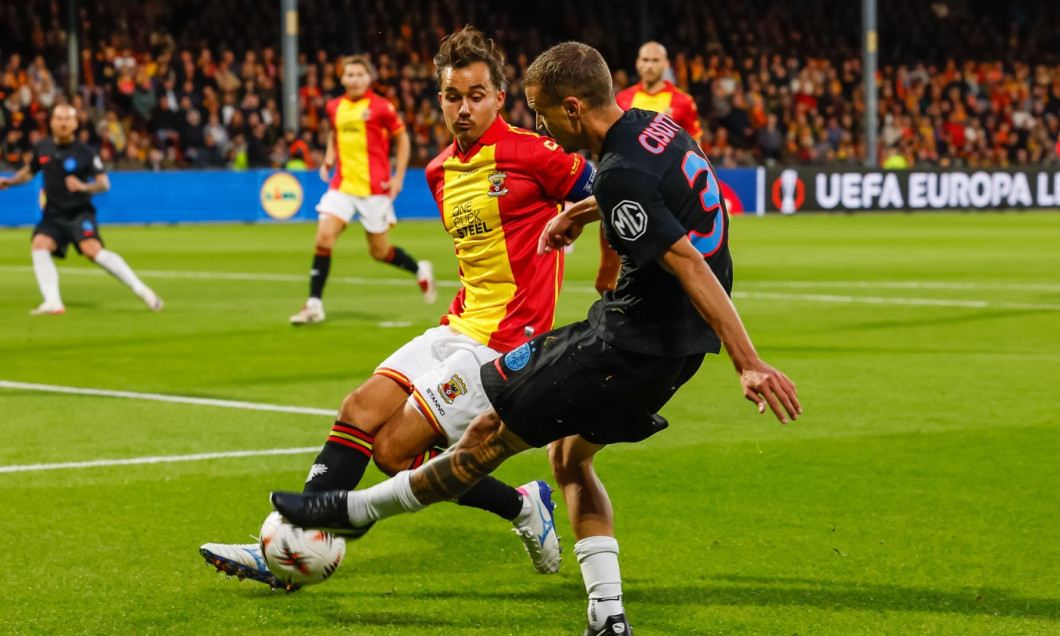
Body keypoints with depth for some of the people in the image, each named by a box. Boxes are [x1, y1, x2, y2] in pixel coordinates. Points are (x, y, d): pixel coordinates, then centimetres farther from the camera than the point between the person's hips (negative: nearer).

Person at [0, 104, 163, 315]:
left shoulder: (86, 153, -8)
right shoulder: (41, 148, 6)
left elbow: (104, 183, -13)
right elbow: (30, 170, 26)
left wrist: (84, 186, -31)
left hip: (80, 212, -4)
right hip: (53, 216, 5)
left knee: (92, 249, -27)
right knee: (39, 245, -23)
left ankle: (140, 289, -20)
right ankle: (53, 303, -27)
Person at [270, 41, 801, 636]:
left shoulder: (622, 175, -24)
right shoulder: (659, 126, 5)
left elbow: (692, 268, -28)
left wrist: (750, 363, -30)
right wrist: (579, 213, 26)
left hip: (633, 342, -10)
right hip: (681, 339, 10)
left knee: (491, 434, 1)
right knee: (569, 455, 21)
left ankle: (354, 509, 13)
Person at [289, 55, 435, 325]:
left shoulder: (381, 107, -7)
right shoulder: (334, 107, 6)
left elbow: (402, 138, 3)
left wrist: (398, 176, -4)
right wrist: (330, 157, 6)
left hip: (374, 188, -4)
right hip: (342, 185, 4)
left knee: (380, 251, 4)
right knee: (324, 236, -14)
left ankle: (420, 270, 35)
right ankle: (314, 305, -9)